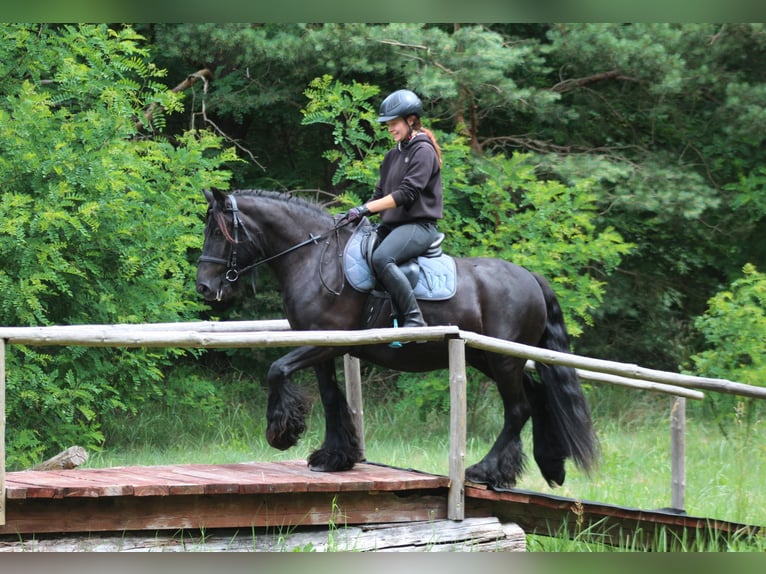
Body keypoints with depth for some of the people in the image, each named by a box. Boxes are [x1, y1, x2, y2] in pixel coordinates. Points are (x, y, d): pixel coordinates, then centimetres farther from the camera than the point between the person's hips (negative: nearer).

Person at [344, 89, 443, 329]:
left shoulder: (423, 151, -7)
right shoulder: (392, 156, 20)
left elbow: (407, 193, -17)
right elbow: (380, 194, 21)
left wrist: (366, 208, -20)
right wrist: (358, 215, 2)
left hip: (419, 225, -10)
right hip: (391, 225, 10)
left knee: (381, 258, -35)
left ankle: (414, 319, -35)